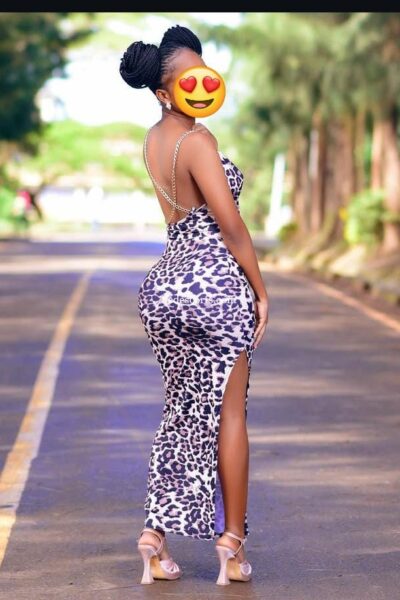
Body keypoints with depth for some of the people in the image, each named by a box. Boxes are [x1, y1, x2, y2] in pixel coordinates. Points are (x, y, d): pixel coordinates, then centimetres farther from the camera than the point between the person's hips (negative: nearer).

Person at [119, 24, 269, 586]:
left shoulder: (153, 139, 10)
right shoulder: (197, 139, -15)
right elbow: (230, 225, -15)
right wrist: (260, 291, -5)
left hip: (166, 281, 7)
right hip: (216, 282, -7)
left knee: (181, 413, 16)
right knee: (228, 415, 3)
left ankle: (155, 538, 11)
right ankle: (231, 544, 9)